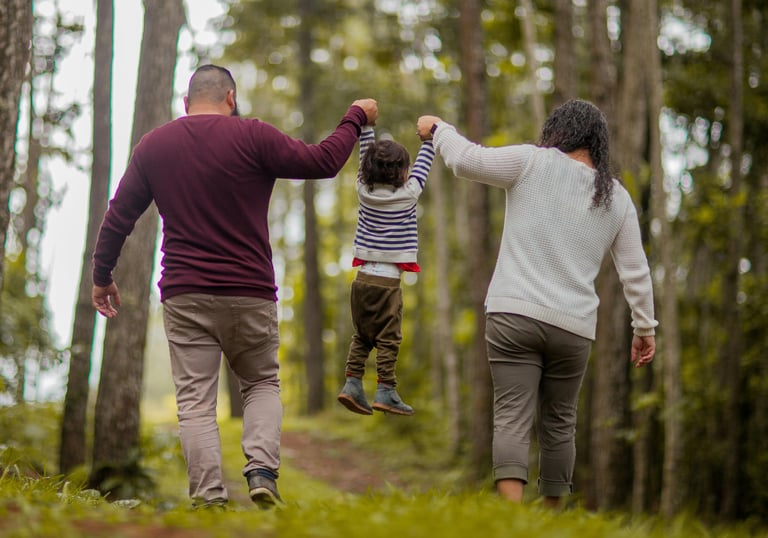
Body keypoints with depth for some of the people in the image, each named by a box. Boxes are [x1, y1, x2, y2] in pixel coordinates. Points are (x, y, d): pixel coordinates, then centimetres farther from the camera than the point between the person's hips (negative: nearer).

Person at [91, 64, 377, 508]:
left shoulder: (153, 146, 7)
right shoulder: (252, 137, -4)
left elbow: (118, 217, 11)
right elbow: (322, 162, -3)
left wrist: (102, 276, 23)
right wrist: (356, 118, 12)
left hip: (184, 296, 1)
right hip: (250, 294, -1)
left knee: (195, 400, 1)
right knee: (263, 383, 16)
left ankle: (209, 496, -9)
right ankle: (262, 470, -5)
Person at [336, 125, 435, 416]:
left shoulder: (364, 190, 3)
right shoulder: (407, 195, -7)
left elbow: (366, 156, 15)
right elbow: (422, 166, 6)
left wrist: (366, 125, 23)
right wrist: (428, 137, 18)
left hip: (363, 277, 5)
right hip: (387, 280, -5)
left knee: (362, 336, 13)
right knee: (388, 338, -1)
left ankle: (352, 383, 6)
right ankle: (385, 391, -4)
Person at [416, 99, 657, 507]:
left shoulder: (534, 163, 1)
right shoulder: (617, 198, 13)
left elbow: (467, 160, -2)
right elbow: (636, 272, 14)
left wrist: (438, 129, 17)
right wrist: (645, 327, 24)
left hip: (514, 314, -3)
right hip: (573, 327, 3)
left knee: (512, 417, -9)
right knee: (558, 423, 15)